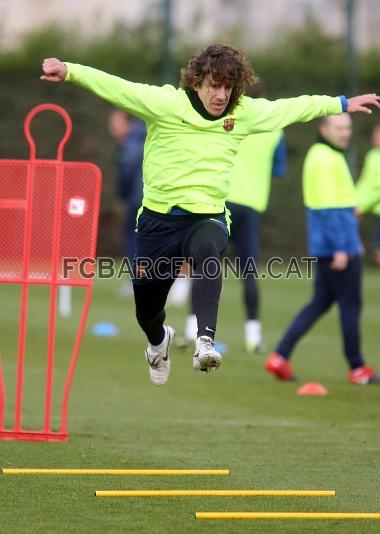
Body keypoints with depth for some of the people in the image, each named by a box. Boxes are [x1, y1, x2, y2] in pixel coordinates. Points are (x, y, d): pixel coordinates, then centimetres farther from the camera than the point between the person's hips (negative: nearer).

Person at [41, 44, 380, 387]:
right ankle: (159, 341, 51)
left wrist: (342, 104, 26)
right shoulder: (165, 103, -10)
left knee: (206, 249, -39)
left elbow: (290, 108, 17)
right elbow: (116, 88, -20)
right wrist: (69, 72, -35)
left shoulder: (244, 112, 2)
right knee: (147, 311, 12)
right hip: (159, 218, 0)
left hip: (208, 218, 0)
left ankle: (205, 340, -49)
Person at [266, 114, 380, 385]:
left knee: (321, 302, 12)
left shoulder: (321, 155, 16)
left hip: (327, 247, 10)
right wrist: (341, 247, -23)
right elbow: (328, 207, -21)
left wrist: (351, 239, 26)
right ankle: (357, 368, 11)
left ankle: (281, 357, 5)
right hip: (338, 244, -10)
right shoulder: (326, 159, -15)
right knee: (351, 305, 1)